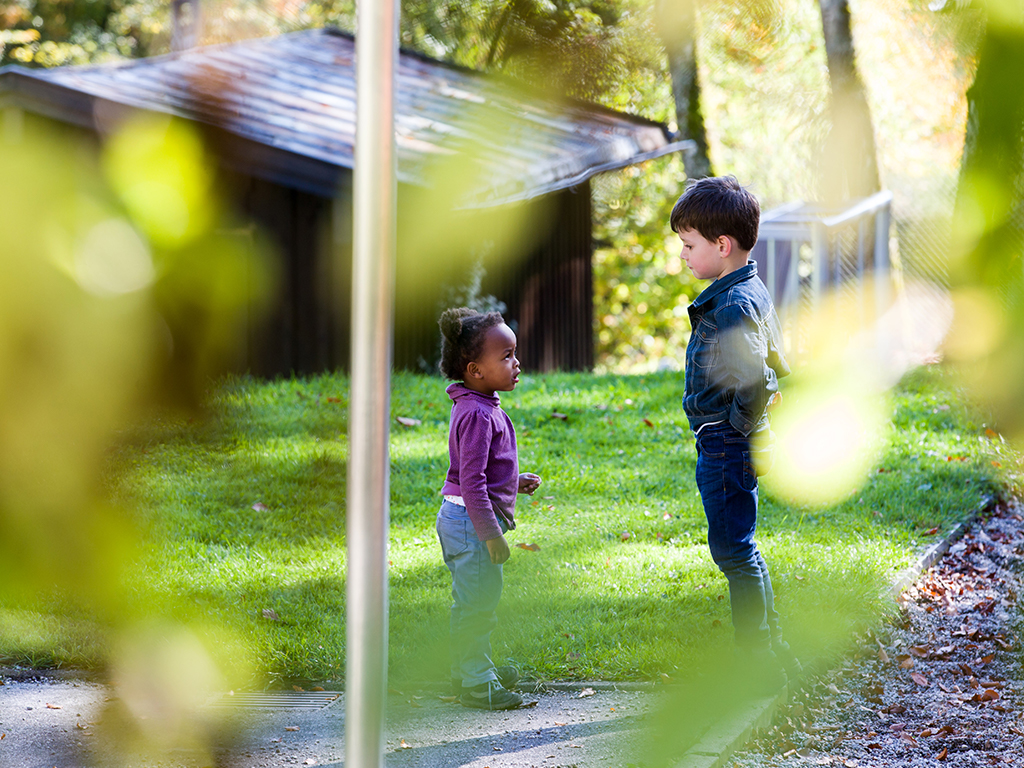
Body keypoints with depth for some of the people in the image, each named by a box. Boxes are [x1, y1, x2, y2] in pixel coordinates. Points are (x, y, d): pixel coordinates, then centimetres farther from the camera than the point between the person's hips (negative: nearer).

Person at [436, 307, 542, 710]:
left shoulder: (479, 408, 11)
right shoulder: (477, 415, -21)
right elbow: (471, 480, -24)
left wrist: (514, 482, 20)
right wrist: (490, 533, -24)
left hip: (459, 519, 11)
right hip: (472, 519, -11)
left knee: (471, 601, 19)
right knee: (478, 604, -4)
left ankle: (468, 670, 30)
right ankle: (476, 684, 1)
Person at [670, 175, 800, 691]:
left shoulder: (733, 308, -22)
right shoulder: (754, 292, 10)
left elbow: (753, 382, -28)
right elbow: (777, 365, 20)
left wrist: (738, 428, -17)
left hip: (725, 447, -10)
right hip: (733, 445, 10)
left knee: (734, 552, -2)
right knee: (740, 552, 18)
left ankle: (758, 666, 3)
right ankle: (773, 651, 25)